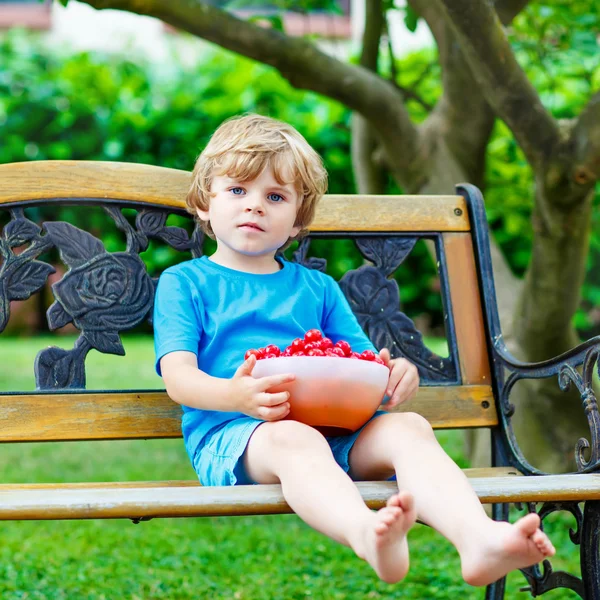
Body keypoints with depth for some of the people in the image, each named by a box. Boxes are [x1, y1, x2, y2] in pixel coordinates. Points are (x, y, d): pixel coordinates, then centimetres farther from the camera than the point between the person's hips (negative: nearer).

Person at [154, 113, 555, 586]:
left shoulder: (318, 288, 29)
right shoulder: (184, 282, 16)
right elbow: (179, 376, 0)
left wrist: (397, 375, -8)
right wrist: (237, 395, -23)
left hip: (334, 431, 4)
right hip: (233, 435, -4)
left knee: (408, 427, -24)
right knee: (293, 439, -38)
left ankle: (478, 538, -51)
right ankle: (368, 536, -69)